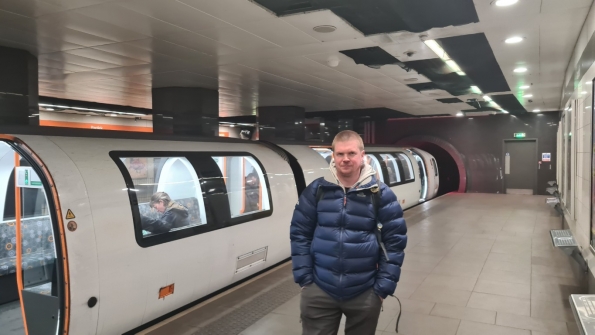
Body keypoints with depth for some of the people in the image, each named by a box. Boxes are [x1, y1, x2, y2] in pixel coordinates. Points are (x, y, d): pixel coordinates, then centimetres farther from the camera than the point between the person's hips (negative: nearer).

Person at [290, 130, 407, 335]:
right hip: (319, 291, 0)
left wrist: (384, 286, -5)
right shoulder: (316, 190, -3)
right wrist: (304, 277, -2)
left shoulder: (380, 193, -5)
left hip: (364, 294, 0)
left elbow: (395, 240, -3)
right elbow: (299, 233, 2)